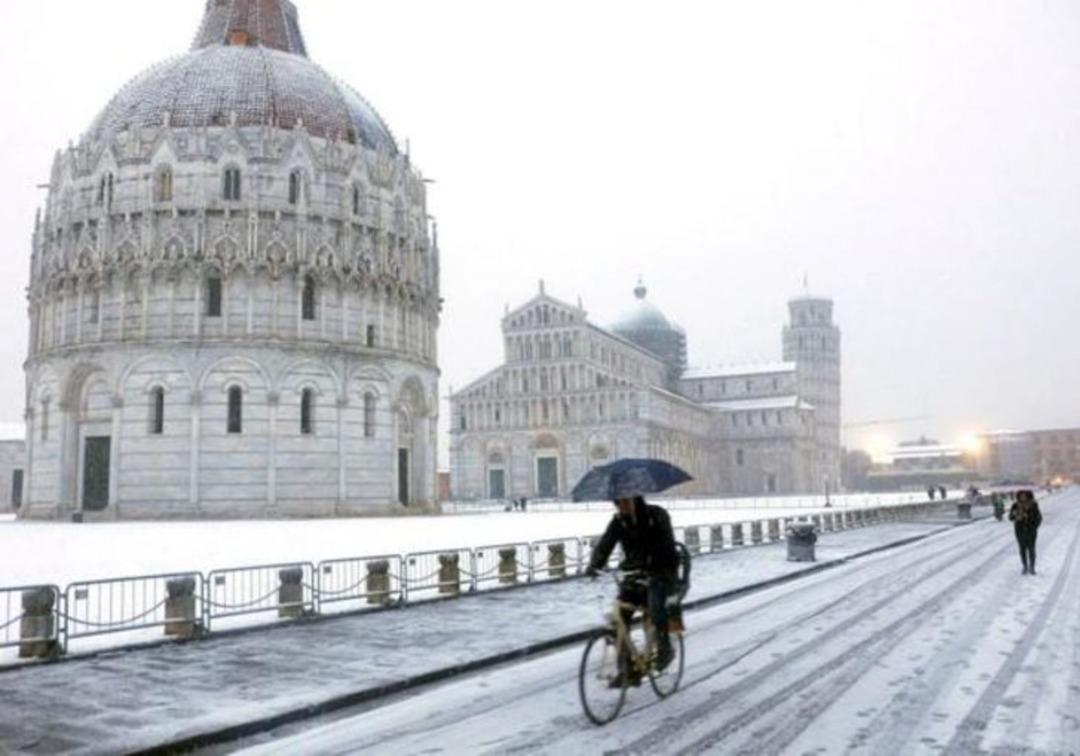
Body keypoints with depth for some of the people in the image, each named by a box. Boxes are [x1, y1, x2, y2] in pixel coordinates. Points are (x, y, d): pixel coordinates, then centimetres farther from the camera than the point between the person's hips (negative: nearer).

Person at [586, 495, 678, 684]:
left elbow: (666, 546, -22)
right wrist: (594, 566, -29)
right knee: (618, 618, -8)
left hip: (660, 575, -4)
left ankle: (665, 649, -8)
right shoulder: (619, 521, 2)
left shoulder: (657, 515, -10)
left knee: (655, 605, -33)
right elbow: (604, 544, -10)